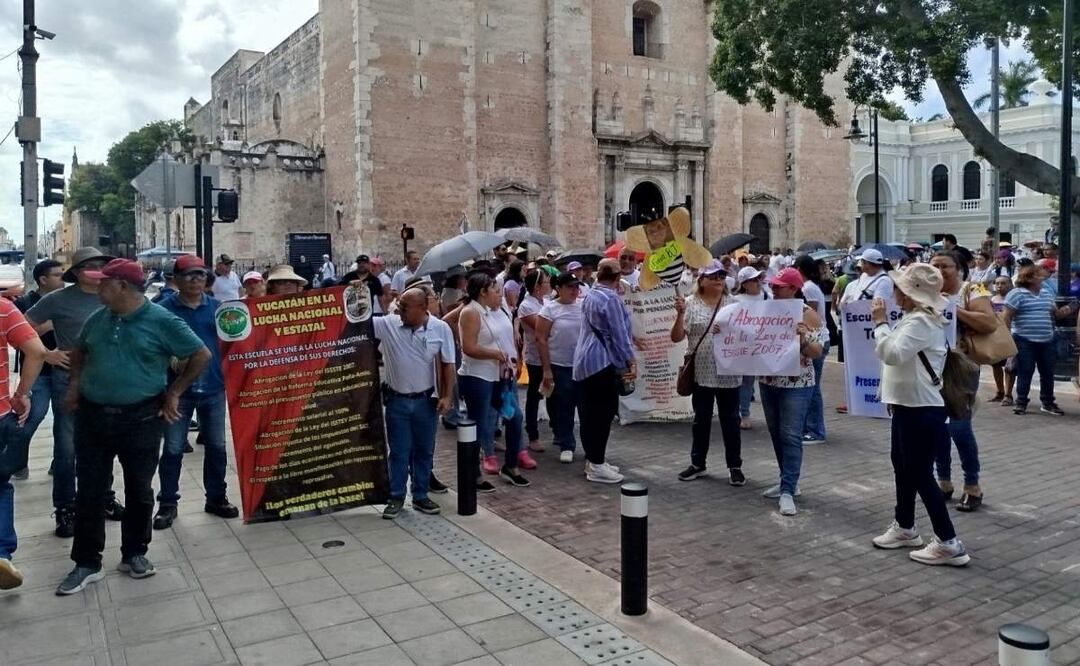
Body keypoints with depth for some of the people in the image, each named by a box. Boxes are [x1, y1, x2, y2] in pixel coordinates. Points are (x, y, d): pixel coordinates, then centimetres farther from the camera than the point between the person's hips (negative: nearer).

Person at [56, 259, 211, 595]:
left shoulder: (162, 321, -10)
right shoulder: (97, 319, 6)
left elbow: (201, 355, -5)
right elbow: (79, 351, 25)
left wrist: (174, 393, -2)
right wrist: (75, 384, 10)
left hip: (141, 420, -4)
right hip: (92, 417, 4)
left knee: (139, 491, 8)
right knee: (90, 492, 7)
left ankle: (134, 554, 26)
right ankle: (87, 563, 18)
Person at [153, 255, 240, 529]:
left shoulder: (217, 307, 6)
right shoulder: (165, 308, -3)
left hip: (213, 388, 3)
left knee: (216, 446, 11)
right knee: (173, 448, 5)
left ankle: (216, 498, 25)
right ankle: (168, 503, 18)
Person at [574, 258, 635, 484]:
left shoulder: (590, 295, 13)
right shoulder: (611, 299, -15)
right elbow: (619, 335, -16)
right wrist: (631, 361, -11)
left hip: (584, 362, 9)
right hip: (602, 362, -9)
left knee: (589, 413, 12)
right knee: (603, 412, -4)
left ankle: (592, 460, 20)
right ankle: (597, 466, -1)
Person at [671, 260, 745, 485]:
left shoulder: (734, 304, 3)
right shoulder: (690, 304, -2)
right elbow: (676, 337, -6)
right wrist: (680, 314, -21)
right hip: (701, 373, 0)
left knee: (730, 419, 8)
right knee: (701, 419, 12)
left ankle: (735, 466, 19)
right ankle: (697, 463, 25)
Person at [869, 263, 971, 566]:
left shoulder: (921, 321, -20)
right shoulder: (915, 318, 13)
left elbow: (892, 353, -30)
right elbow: (894, 352, 19)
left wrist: (880, 322, -21)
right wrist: (884, 324, 10)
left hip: (921, 411, -11)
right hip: (908, 407, 11)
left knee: (921, 475, -4)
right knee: (904, 469, 21)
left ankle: (948, 543, 5)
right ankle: (904, 528, 35)